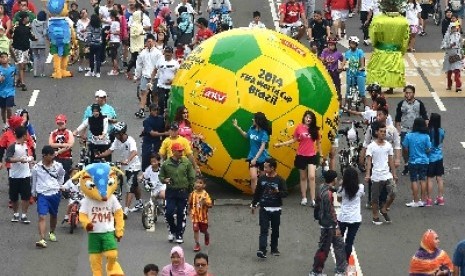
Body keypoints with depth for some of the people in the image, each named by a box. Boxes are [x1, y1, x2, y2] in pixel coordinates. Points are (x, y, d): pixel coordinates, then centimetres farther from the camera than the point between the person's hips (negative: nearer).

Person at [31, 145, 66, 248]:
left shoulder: (58, 166, -2)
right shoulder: (37, 167, -7)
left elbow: (61, 175, 21)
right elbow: (33, 181, 8)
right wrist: (34, 194, 14)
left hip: (55, 193, 3)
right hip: (42, 194, -3)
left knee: (53, 215, 19)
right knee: (42, 216, -15)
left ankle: (52, 232, 45)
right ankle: (42, 239, -23)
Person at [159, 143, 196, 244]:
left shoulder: (186, 162, 0)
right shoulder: (166, 163, -1)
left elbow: (191, 177, 5)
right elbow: (160, 176, 10)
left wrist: (191, 189, 4)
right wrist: (165, 180, -12)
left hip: (183, 191, 0)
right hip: (170, 191, 0)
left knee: (181, 214, 4)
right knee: (169, 213, -5)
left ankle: (180, 234, 16)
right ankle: (172, 230, 21)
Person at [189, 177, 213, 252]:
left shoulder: (205, 194, -12)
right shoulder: (193, 194, -3)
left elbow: (210, 205, -12)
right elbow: (190, 203, 14)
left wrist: (205, 203, -29)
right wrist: (190, 210, 9)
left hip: (203, 216, -1)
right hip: (195, 215, 1)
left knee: (204, 230, 16)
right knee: (195, 230, -8)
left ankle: (207, 237, 49)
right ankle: (197, 244, 0)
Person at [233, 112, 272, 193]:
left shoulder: (264, 133, -17)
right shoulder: (252, 129, -1)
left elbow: (262, 148, -20)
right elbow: (246, 136, 22)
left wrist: (255, 159, -25)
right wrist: (237, 127, 16)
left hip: (262, 158, -3)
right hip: (252, 157, 3)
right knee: (253, 177, -14)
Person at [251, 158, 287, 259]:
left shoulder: (279, 180, -6)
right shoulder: (262, 178, 3)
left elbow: (285, 193, -9)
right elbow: (257, 192, 13)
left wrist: (278, 192, -29)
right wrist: (254, 204, 18)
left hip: (275, 209, -1)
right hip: (264, 208, 1)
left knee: (275, 230, 10)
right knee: (264, 230, -9)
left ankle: (274, 248, 26)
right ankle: (262, 250, -17)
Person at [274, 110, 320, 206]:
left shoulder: (315, 130, -1)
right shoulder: (299, 128, -3)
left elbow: (318, 143, 8)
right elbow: (294, 140, 6)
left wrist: (320, 154, 11)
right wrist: (281, 144, 0)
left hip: (312, 156, -1)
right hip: (301, 156, 1)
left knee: (311, 177, -11)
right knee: (303, 177, 11)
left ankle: (313, 200, -9)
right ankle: (304, 198, 20)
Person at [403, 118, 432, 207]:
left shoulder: (408, 136, -11)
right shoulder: (426, 137, -10)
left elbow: (405, 148, -5)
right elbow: (428, 150, -7)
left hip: (413, 161, -2)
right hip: (424, 161, 2)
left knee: (414, 181, 5)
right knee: (423, 180, 13)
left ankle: (416, 201, 6)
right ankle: (423, 200, 17)